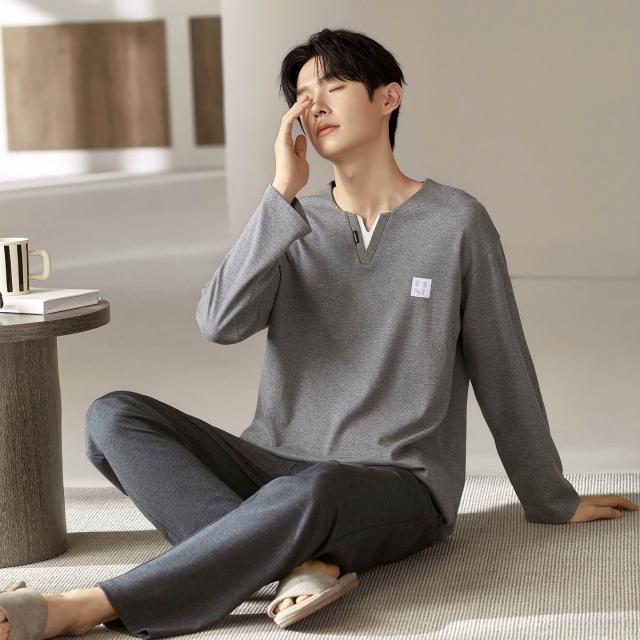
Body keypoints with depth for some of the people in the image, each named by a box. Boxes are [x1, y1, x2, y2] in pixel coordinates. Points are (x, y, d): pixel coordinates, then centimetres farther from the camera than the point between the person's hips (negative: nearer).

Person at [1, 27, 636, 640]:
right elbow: (220, 323, -9)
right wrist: (283, 193, -12)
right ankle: (296, 560, -32)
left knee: (310, 491, -41)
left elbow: (502, 372, 7)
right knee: (113, 415, -17)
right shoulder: (294, 223, 10)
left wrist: (553, 501, 15)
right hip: (275, 465, 5)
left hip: (399, 486, -4)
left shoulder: (455, 224, 0)